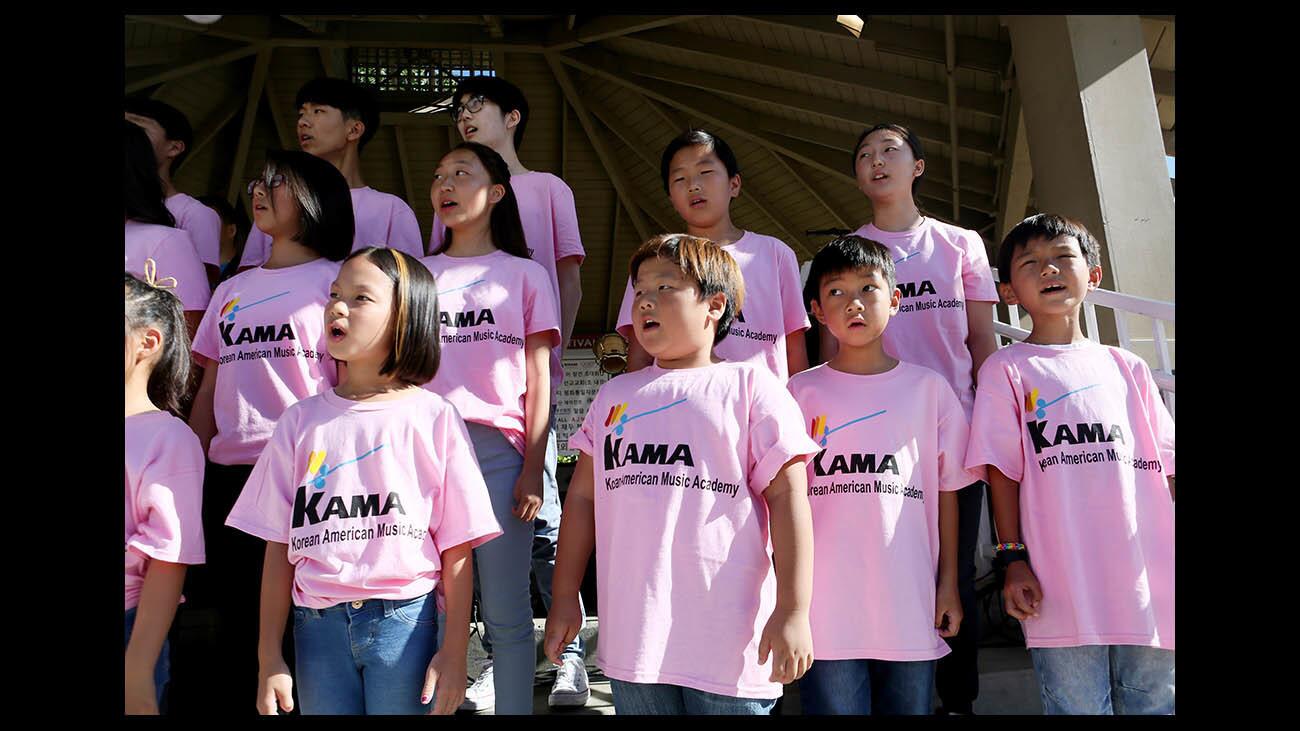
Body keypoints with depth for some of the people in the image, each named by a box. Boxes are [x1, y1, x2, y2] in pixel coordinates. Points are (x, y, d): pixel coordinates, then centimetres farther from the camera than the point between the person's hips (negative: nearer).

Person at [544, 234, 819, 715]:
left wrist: (793, 611, -11)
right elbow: (583, 496, 15)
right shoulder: (614, 395, 15)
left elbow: (787, 495, -5)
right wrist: (564, 599, 11)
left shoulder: (749, 386, 1)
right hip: (633, 637, 4)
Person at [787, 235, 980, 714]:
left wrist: (948, 585, 6)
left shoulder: (927, 388, 8)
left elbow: (946, 491, 9)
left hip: (911, 609, 1)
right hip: (827, 613, -1)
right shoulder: (802, 392, 4)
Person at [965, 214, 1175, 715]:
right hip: (1063, 587, -3)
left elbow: (1167, 466, 13)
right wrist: (1013, 558, -7)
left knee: (1153, 704, 10)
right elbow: (1003, 471, 0)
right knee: (1078, 707, -1)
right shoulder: (1007, 369, 5)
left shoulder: (1126, 368, 15)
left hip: (1149, 579, 4)